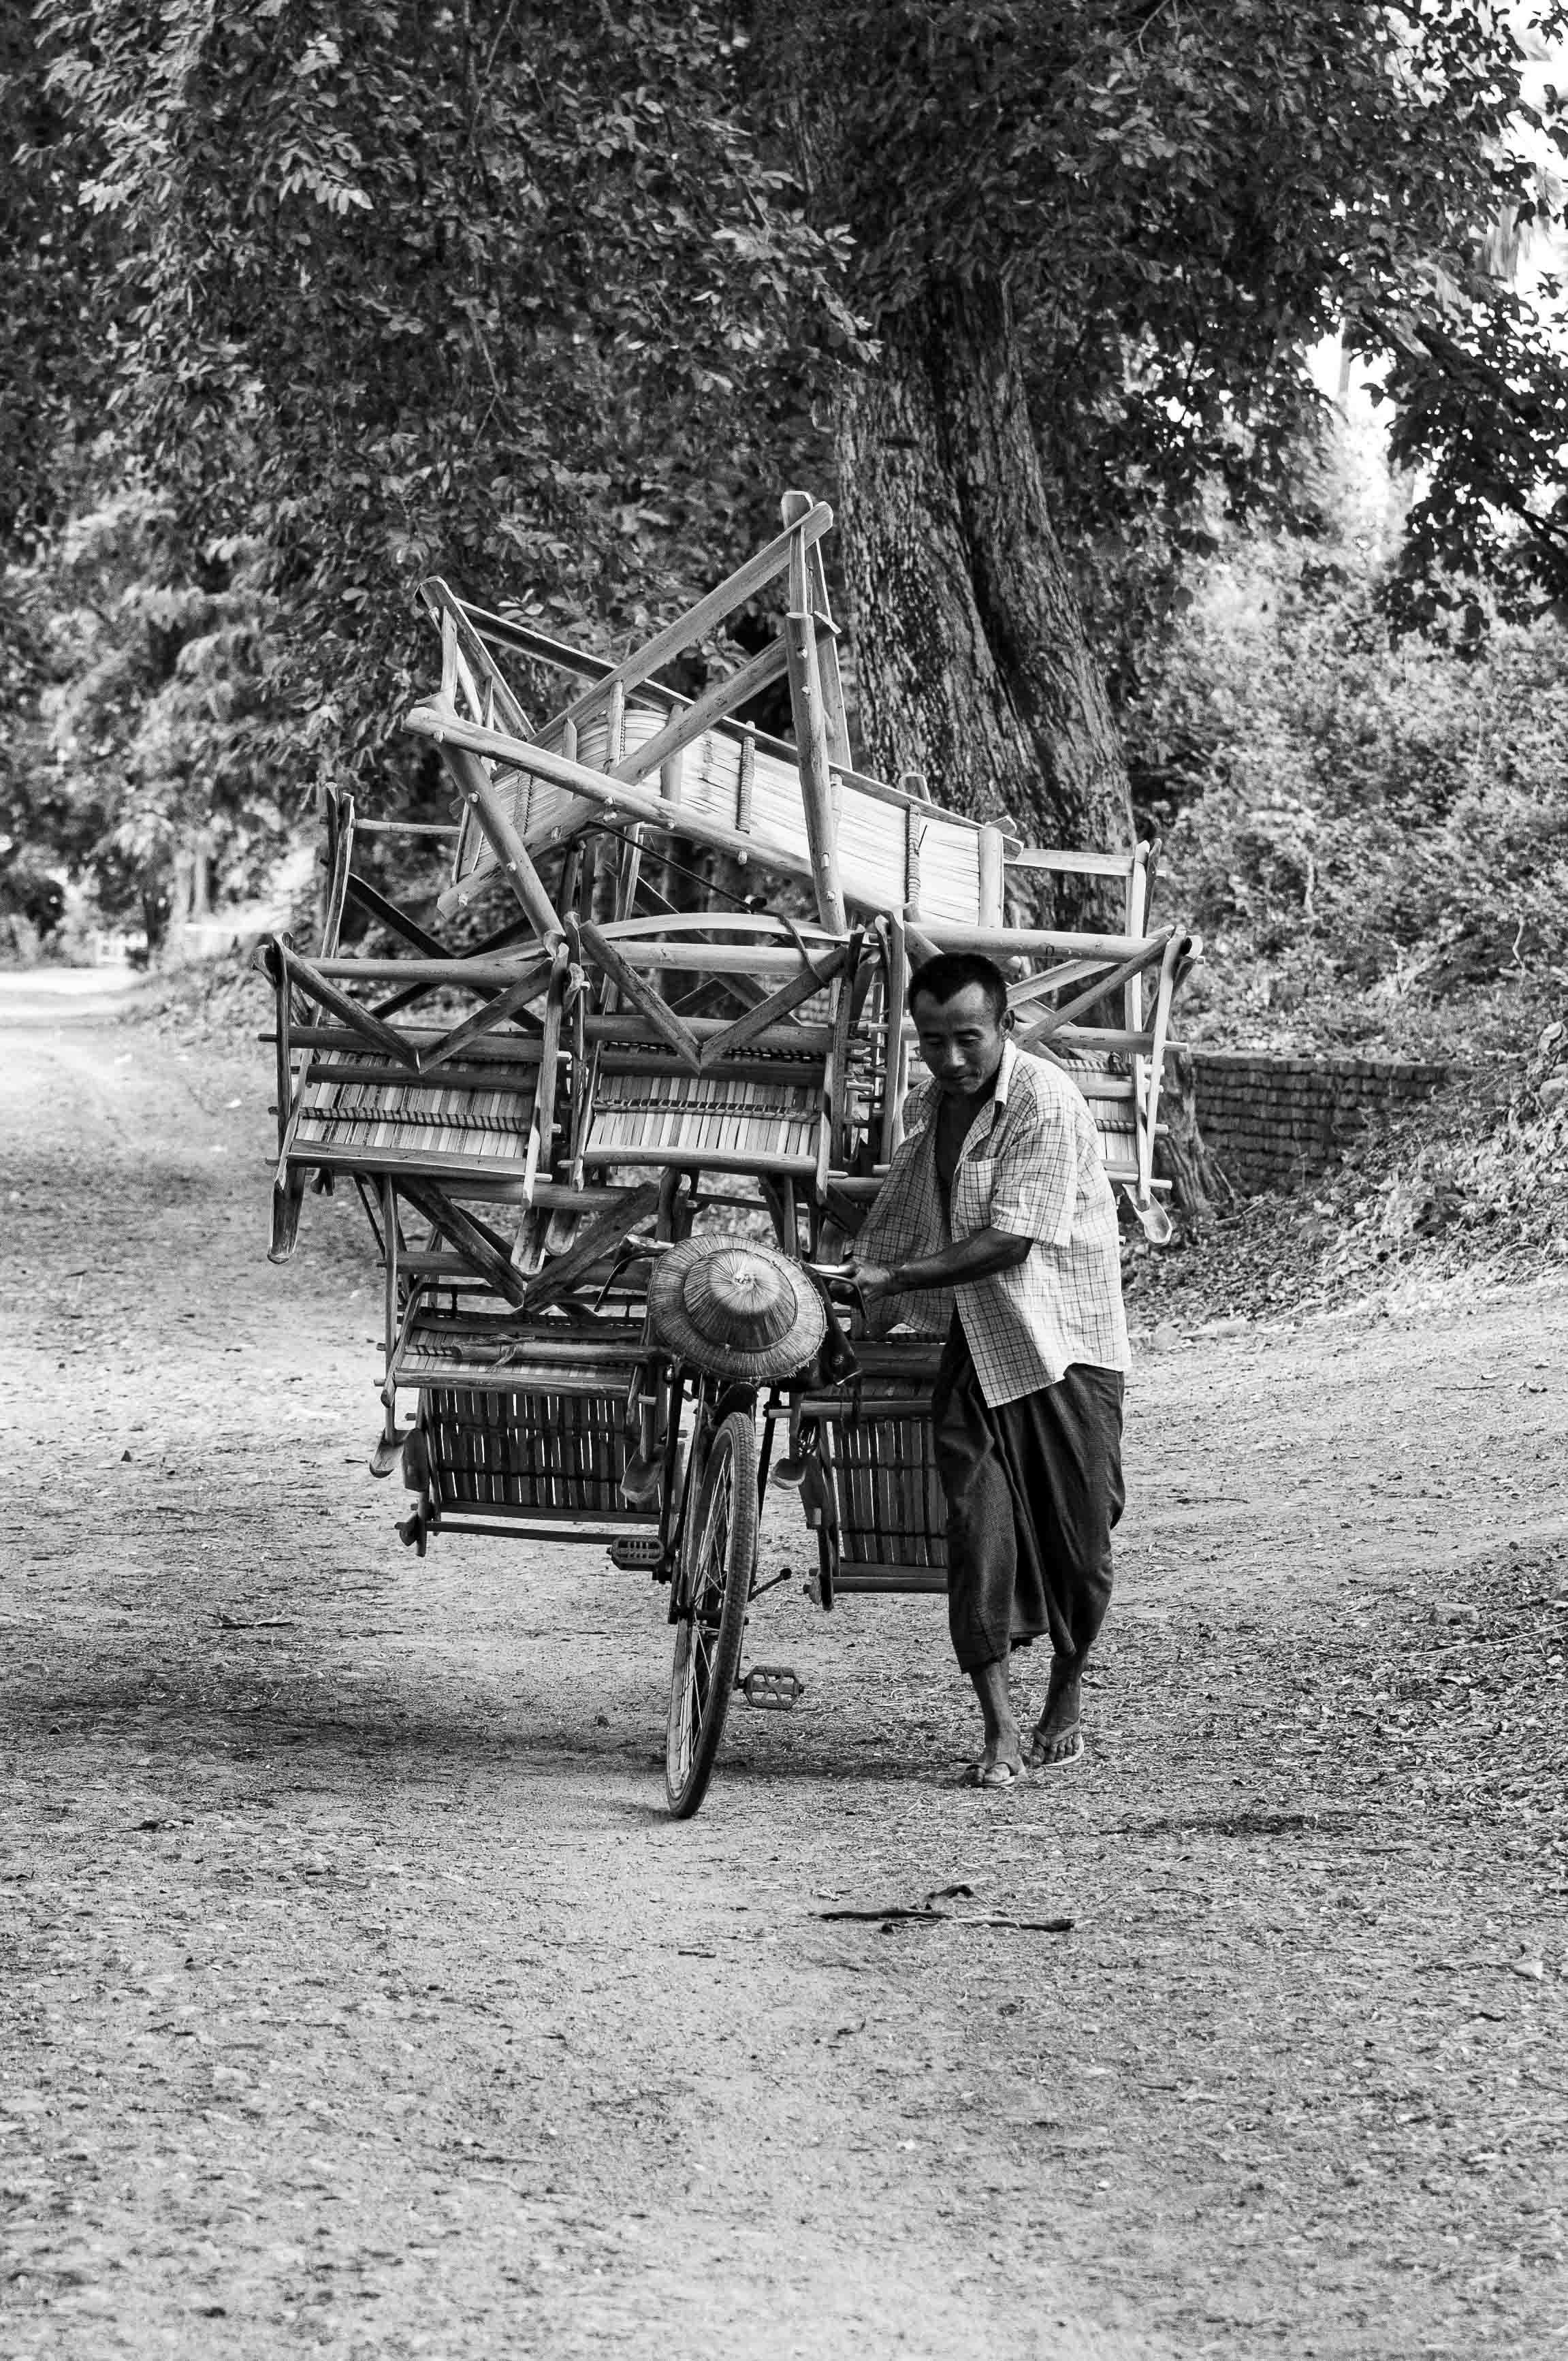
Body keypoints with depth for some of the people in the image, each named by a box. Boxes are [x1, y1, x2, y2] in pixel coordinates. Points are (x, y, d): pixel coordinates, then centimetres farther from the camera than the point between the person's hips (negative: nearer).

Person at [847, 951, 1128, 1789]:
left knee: (1076, 1533, 1)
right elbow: (896, 1233, 18)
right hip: (974, 1349, 5)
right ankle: (1000, 1731, -8)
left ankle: (1063, 1709, 22)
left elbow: (1011, 1240, -22)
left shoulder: (1046, 1104, -16)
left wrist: (898, 1278, -23)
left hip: (1063, 1342, -5)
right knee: (978, 1526, -8)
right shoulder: (923, 1111, 7)